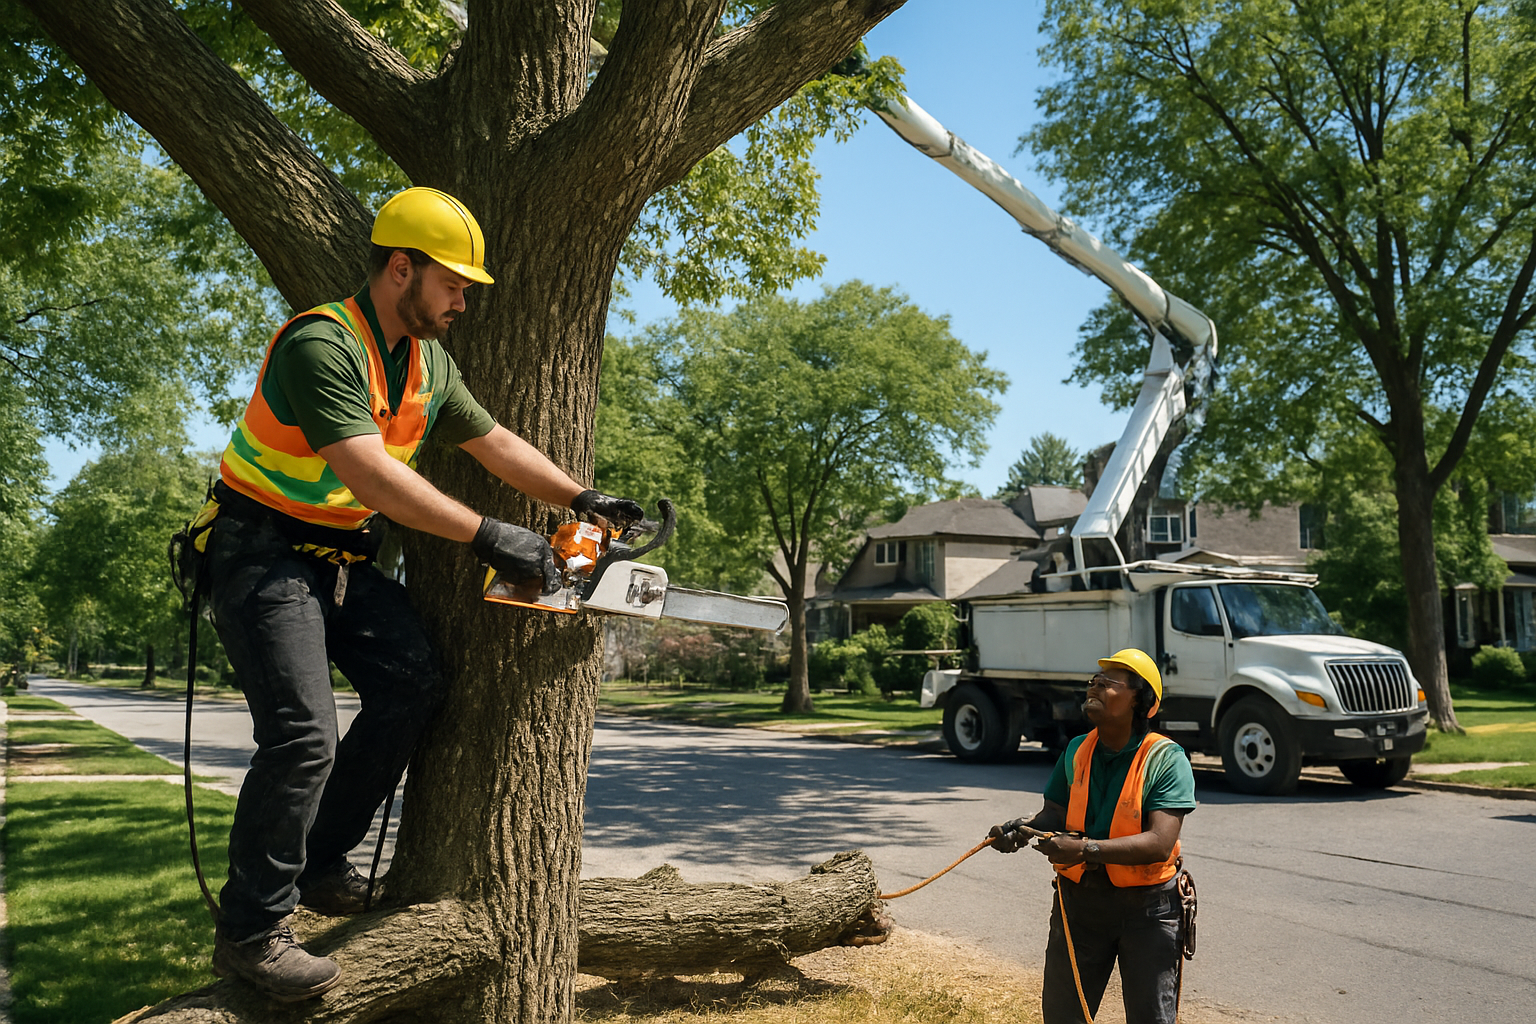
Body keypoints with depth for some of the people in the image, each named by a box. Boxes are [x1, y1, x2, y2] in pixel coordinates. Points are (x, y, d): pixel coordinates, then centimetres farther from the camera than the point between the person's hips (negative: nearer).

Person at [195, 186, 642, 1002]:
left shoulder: (427, 362, 6)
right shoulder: (322, 345, -23)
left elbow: (494, 443, 12)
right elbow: (371, 476, -33)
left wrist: (582, 498, 3)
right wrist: (489, 538, -35)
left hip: (340, 558, 8)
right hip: (262, 554, -8)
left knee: (412, 681, -6)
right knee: (302, 733, -16)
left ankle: (318, 864, 7)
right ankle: (249, 932, -1)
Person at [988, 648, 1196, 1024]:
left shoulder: (1166, 759, -15)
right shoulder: (1076, 751, 2)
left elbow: (1160, 843, -25)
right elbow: (1056, 814, 6)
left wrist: (1087, 850, -34)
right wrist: (1024, 827, -17)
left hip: (1147, 908, -5)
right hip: (1079, 899, 5)